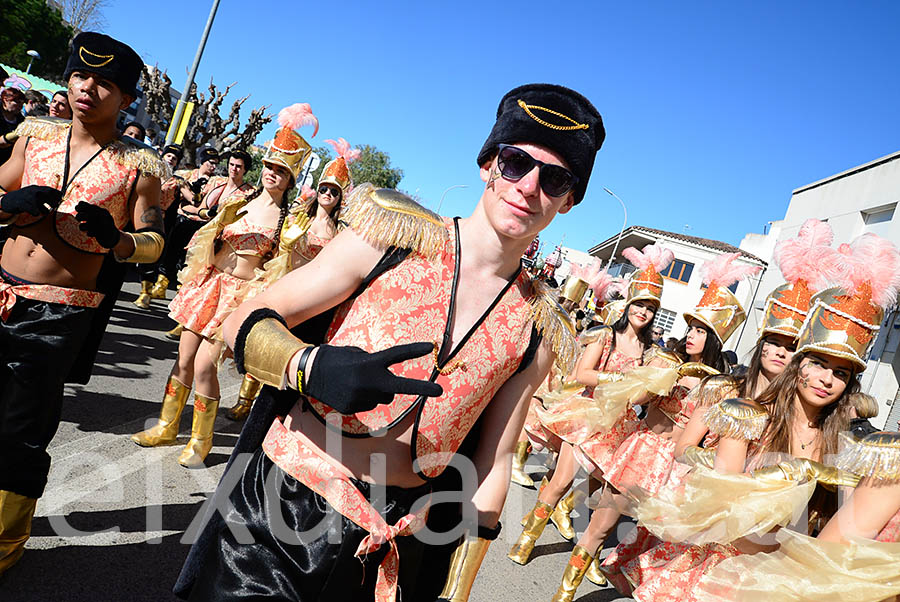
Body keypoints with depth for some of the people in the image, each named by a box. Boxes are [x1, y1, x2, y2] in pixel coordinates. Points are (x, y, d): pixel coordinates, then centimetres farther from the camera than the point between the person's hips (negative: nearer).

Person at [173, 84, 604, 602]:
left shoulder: (538, 332, -3)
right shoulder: (397, 237, -10)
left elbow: (492, 465, 3)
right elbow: (245, 323, -9)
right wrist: (312, 368, -29)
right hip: (280, 506, -1)